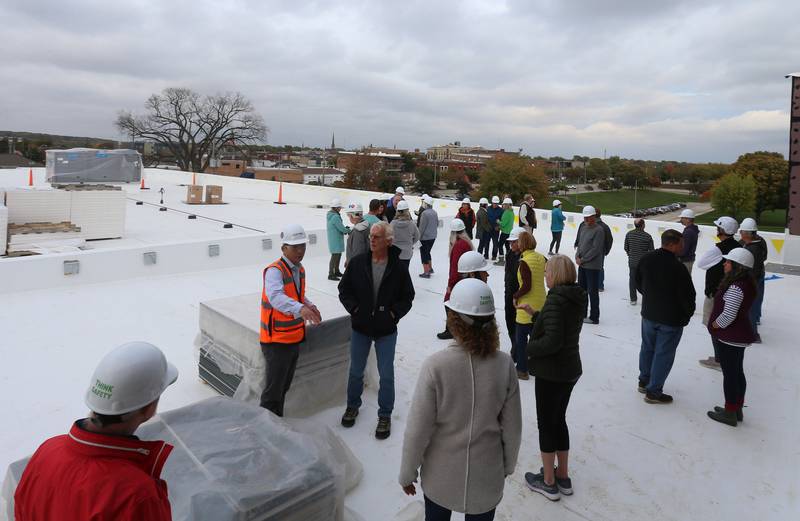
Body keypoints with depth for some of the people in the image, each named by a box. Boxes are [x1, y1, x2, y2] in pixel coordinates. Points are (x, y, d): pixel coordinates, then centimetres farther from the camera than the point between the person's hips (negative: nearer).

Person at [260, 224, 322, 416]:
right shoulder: (274, 271, -20)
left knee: (284, 387, 21)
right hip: (277, 341, -9)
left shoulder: (300, 269, 7)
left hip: (294, 339, 9)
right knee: (273, 391, -1)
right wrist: (300, 309, -56)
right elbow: (275, 297, -40)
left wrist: (309, 305, 1)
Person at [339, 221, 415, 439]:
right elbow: (344, 289, 3)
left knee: (386, 375, 7)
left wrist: (394, 313, -13)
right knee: (356, 371, 17)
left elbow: (407, 296, 1)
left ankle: (385, 415, 26)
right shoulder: (357, 262, -6)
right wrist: (354, 308, -9)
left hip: (386, 331, -1)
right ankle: (352, 406, 40)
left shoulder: (398, 267, -9)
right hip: (360, 327, 2)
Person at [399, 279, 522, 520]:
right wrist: (508, 465, 12)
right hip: (487, 478, 2)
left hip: (441, 477, -1)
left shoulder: (436, 365, -24)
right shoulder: (504, 364, -17)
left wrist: (407, 474, -1)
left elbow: (417, 430, -18)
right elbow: (512, 427, -6)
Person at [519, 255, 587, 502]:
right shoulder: (577, 298, 5)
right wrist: (535, 313, 15)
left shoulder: (556, 299, -22)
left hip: (551, 372, -9)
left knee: (546, 424, 7)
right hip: (571, 369, 9)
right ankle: (563, 477, 33)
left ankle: (549, 482, 20)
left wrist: (527, 348, -14)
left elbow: (552, 341, -28)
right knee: (559, 420, 21)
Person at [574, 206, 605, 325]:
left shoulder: (598, 230, -14)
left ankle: (594, 317, 8)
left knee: (593, 292, -1)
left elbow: (595, 249, -18)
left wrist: (582, 260, -14)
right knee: (581, 289, 18)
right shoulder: (583, 227, 9)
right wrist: (577, 256, -1)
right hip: (582, 265, 8)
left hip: (593, 266, -8)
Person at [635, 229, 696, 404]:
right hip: (671, 319, -6)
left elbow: (638, 281, 10)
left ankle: (644, 381, 37)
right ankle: (653, 391, 14)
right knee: (663, 354, 6)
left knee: (647, 348, 21)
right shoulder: (678, 268, -25)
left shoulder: (646, 258, -5)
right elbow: (687, 296, -18)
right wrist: (687, 314, 0)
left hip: (648, 314, 7)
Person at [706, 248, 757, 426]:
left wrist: (714, 327, -11)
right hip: (740, 336, 10)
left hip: (729, 338, -10)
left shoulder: (735, 287, -25)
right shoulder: (747, 284, 6)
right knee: (738, 373, 19)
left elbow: (728, 315, -28)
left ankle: (730, 414, 16)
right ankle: (737, 410, 32)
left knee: (729, 374, 3)